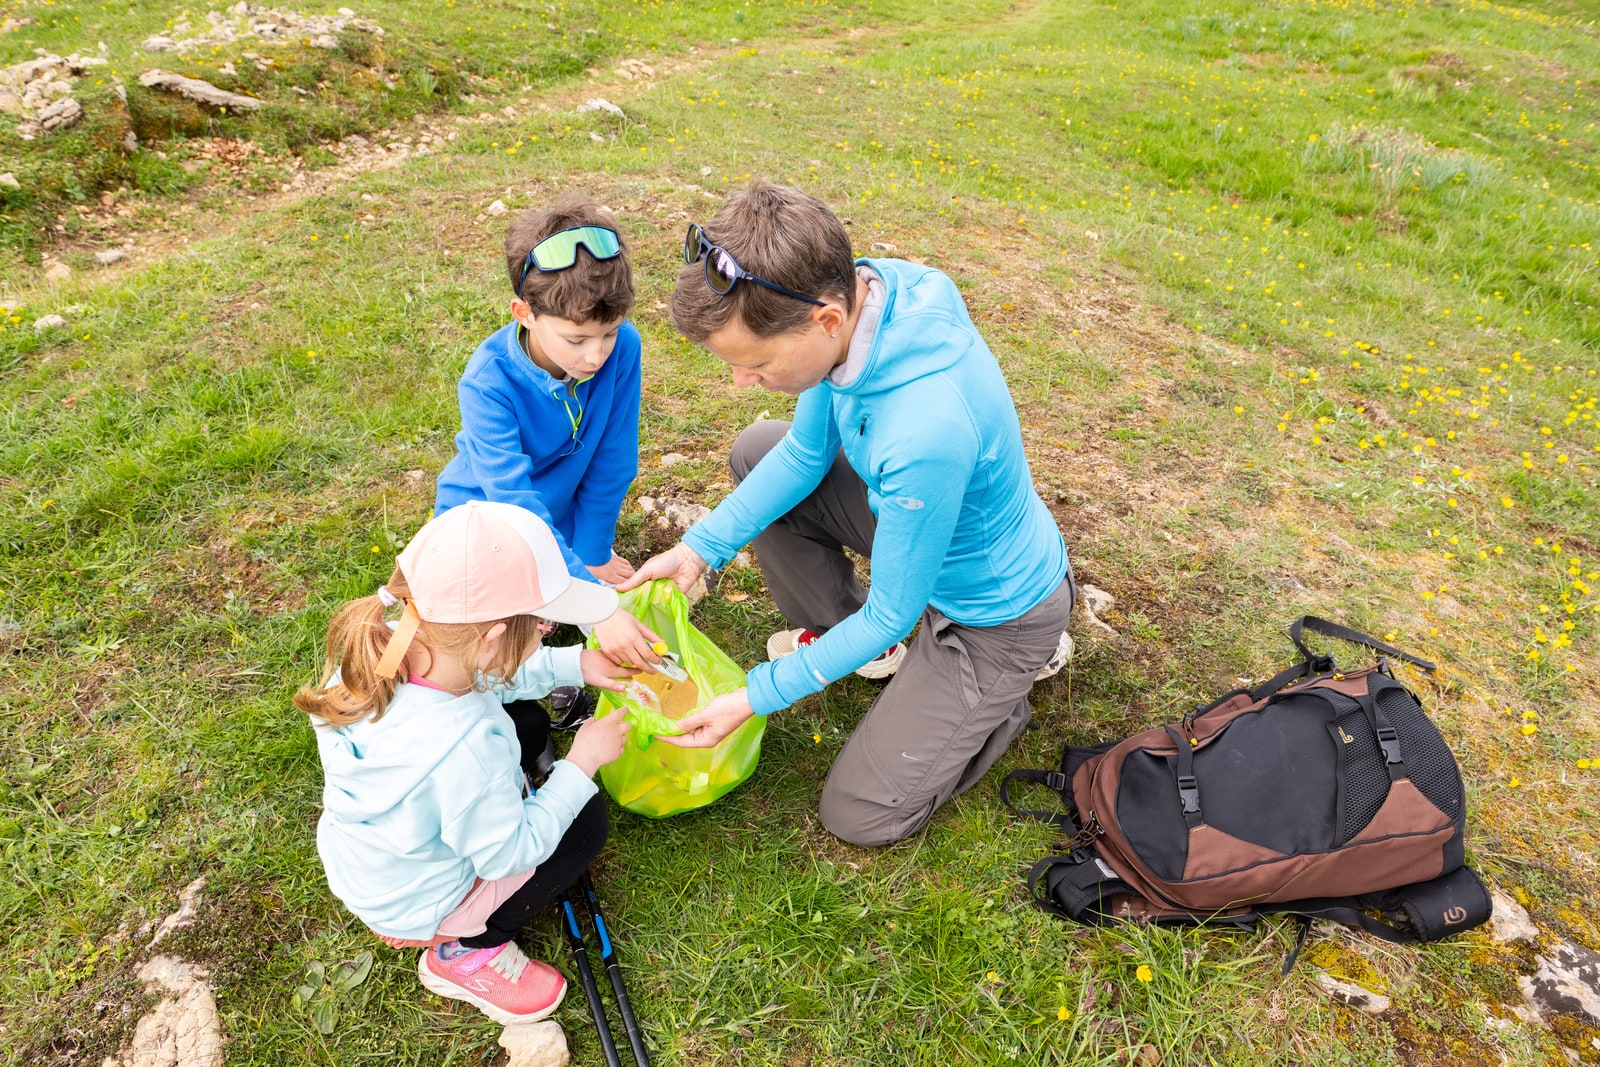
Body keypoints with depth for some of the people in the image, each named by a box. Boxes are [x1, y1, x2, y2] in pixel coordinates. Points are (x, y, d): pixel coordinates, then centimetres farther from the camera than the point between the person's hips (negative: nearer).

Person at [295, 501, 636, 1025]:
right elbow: (508, 856, -24)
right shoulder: (463, 750, -43)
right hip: (413, 904, -6)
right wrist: (581, 764, -18)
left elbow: (486, 677, -1)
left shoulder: (383, 651, -23)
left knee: (528, 722, 15)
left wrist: (574, 663, -6)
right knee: (586, 820, 4)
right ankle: (463, 951, 8)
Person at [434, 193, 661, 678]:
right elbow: (518, 507, -39)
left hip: (562, 511, 3)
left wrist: (591, 552, -8)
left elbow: (611, 464, -15)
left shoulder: (622, 347, -26)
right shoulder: (488, 382, -34)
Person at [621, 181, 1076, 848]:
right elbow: (808, 449, -3)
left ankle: (1017, 672, 16)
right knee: (756, 454, 5)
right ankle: (836, 628, 20)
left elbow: (892, 617, -27)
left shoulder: (926, 432, -43)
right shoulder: (850, 292, -19)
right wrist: (699, 548, -9)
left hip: (995, 608, -7)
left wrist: (757, 696, -19)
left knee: (860, 816, 1)